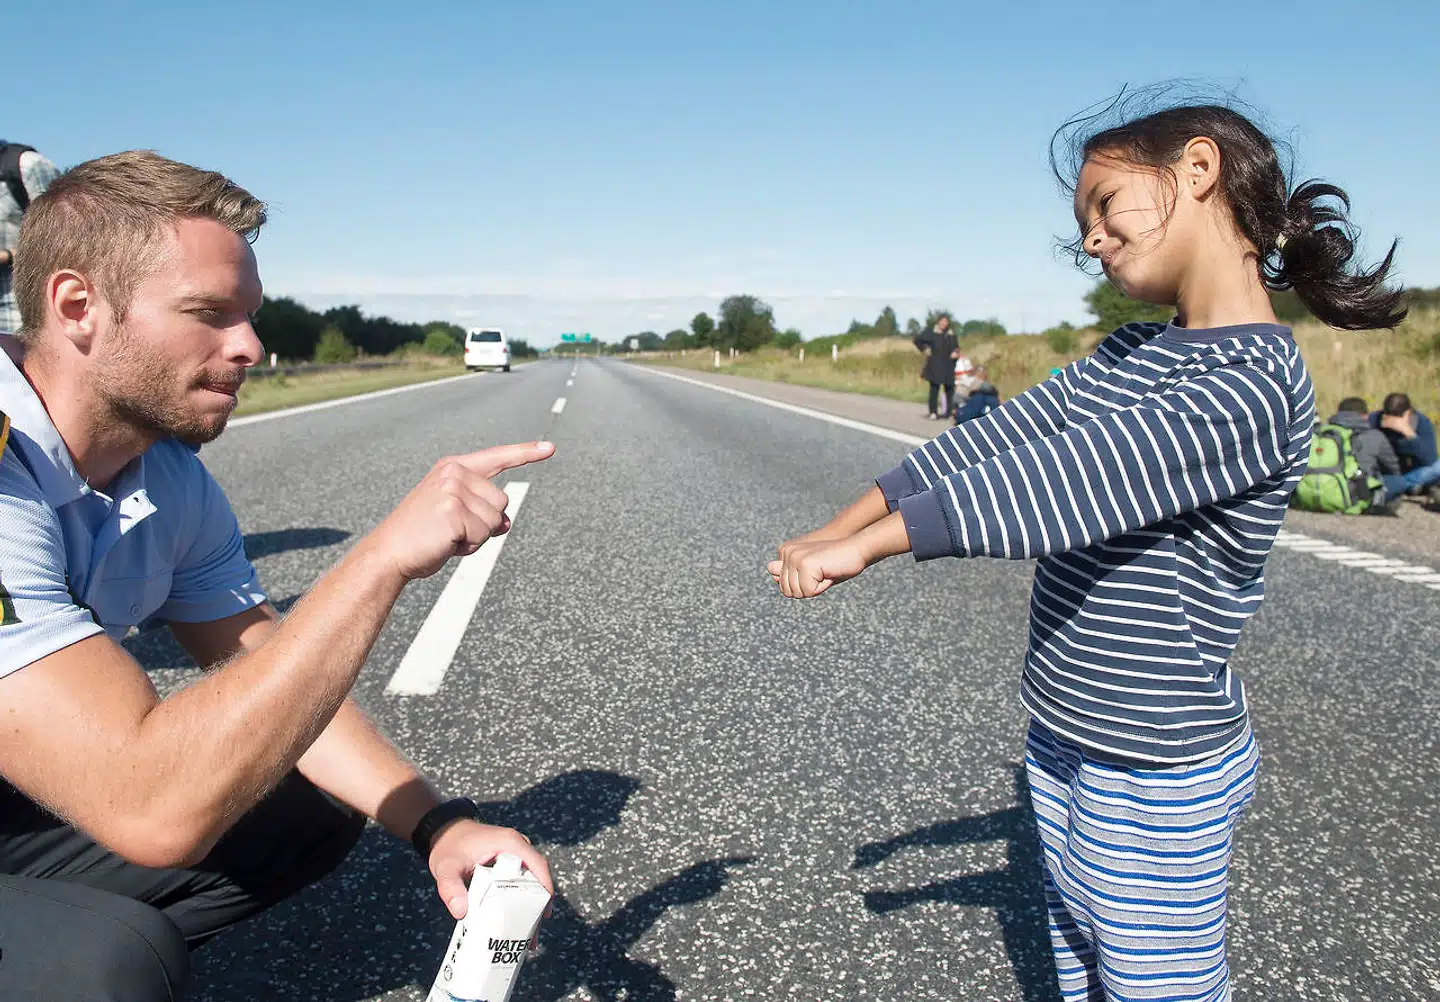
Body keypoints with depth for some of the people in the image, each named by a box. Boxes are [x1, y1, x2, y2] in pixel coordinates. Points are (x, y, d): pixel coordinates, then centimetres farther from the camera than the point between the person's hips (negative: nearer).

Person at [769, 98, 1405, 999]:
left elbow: (1063, 483, -31)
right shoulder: (1129, 356, 5)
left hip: (1155, 781, -7)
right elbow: (991, 443, 1)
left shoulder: (1254, 386, -22)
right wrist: (835, 530, -2)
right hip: (1066, 743, 7)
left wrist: (862, 546, -29)